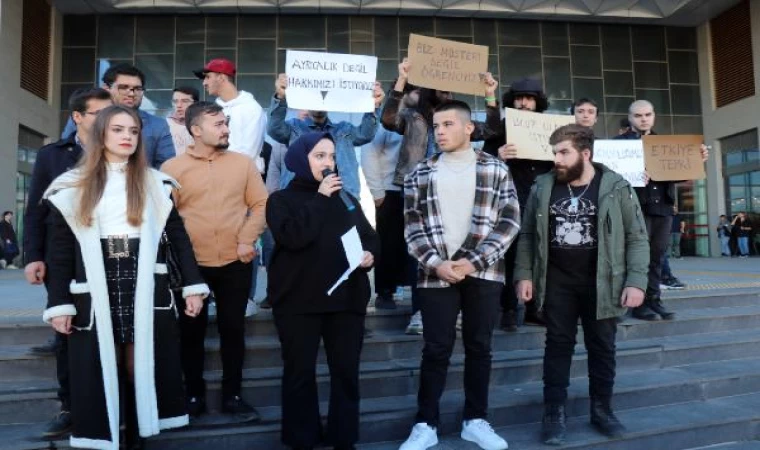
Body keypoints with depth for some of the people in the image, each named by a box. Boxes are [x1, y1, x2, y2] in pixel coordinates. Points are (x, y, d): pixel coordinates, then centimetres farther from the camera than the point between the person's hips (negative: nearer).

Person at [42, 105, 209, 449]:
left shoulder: (155, 184, 7)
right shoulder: (72, 187, 6)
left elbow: (178, 236, 5)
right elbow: (60, 250, 5)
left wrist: (192, 285, -2)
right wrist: (59, 303, 0)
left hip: (145, 288, 0)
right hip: (95, 292, 0)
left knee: (141, 366, 4)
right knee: (99, 369, 5)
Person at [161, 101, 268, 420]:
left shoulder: (243, 163, 5)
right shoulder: (172, 168, 1)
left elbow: (261, 204, 3)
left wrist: (247, 238, -8)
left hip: (236, 262, 1)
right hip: (191, 264, -1)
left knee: (233, 329, 9)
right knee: (192, 331, 9)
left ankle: (232, 395, 22)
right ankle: (194, 395, 25)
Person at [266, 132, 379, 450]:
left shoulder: (346, 199, 16)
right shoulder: (281, 200, 2)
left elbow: (370, 236, 15)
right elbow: (293, 236, -17)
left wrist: (370, 253, -7)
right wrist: (319, 198, -11)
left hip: (346, 297, 4)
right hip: (299, 300, -3)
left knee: (346, 370, 8)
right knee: (300, 372, 5)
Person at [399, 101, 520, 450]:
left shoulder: (496, 170, 4)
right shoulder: (421, 174, 6)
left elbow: (509, 221, -2)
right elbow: (412, 226, 3)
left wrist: (473, 262, -12)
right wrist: (436, 264, -11)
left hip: (483, 274, 0)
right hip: (435, 274, 0)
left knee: (479, 347, 10)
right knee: (436, 349, 4)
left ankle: (475, 420, 26)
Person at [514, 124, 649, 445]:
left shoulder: (616, 187, -6)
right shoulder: (542, 187, 0)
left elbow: (637, 238, -3)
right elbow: (528, 235, 5)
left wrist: (636, 281, -11)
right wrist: (524, 274, -1)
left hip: (601, 282, -1)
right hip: (557, 282, 1)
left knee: (602, 348, 11)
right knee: (558, 346, 7)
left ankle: (602, 409, 29)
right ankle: (554, 413, 17)